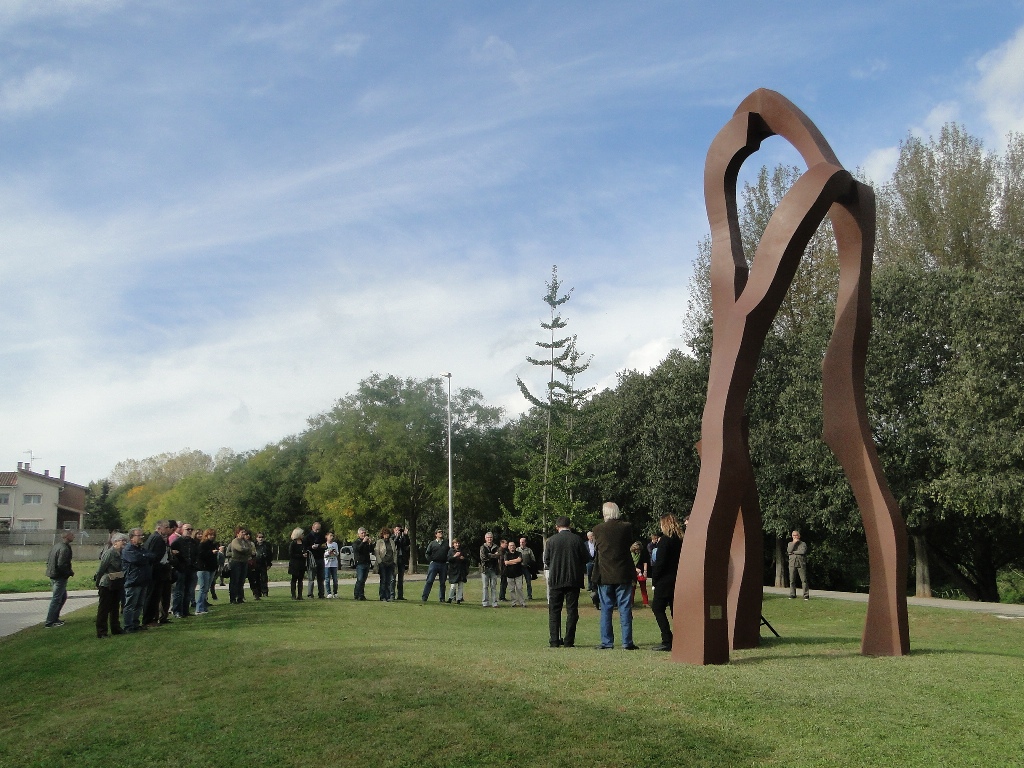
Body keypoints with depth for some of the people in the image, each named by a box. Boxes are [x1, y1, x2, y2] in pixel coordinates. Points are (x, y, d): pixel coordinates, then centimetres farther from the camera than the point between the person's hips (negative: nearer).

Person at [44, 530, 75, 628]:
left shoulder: (57, 546, 11)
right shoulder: (65, 549, -20)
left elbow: (48, 561, 18)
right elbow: (61, 565, -27)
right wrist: (70, 572, -12)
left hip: (53, 575, 10)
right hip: (60, 577, -10)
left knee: (63, 597, 20)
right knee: (56, 599, -3)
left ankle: (54, 618, 25)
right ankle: (50, 622, 2)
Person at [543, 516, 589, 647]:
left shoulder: (551, 540, -2)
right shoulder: (577, 540, -4)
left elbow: (546, 561, 2)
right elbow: (586, 558, 0)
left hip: (556, 581, 0)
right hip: (574, 580, 0)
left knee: (554, 611, 8)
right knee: (572, 611, 5)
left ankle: (554, 641, 4)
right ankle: (569, 641, 2)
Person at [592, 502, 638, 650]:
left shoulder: (598, 529, -6)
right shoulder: (627, 527, -6)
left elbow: (596, 547, 7)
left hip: (605, 575, 0)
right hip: (623, 575, 0)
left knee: (606, 609, 7)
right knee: (625, 609, 4)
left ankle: (606, 642, 8)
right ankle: (627, 642, 3)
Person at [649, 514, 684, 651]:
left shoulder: (665, 539, -12)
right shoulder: (680, 539, 9)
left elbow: (660, 562, -16)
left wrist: (654, 580, -7)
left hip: (665, 580, -8)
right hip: (677, 580, 8)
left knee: (657, 608, -1)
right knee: (675, 609, 12)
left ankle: (667, 641, -8)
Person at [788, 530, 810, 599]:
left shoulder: (803, 544, 9)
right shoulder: (790, 544, 18)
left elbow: (803, 551, -10)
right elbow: (789, 550, -2)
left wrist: (793, 552, -4)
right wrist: (794, 542, -2)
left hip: (801, 563, -3)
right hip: (792, 563, 3)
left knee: (804, 580, -6)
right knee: (792, 580, 2)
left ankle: (806, 595, -4)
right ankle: (792, 595, 9)